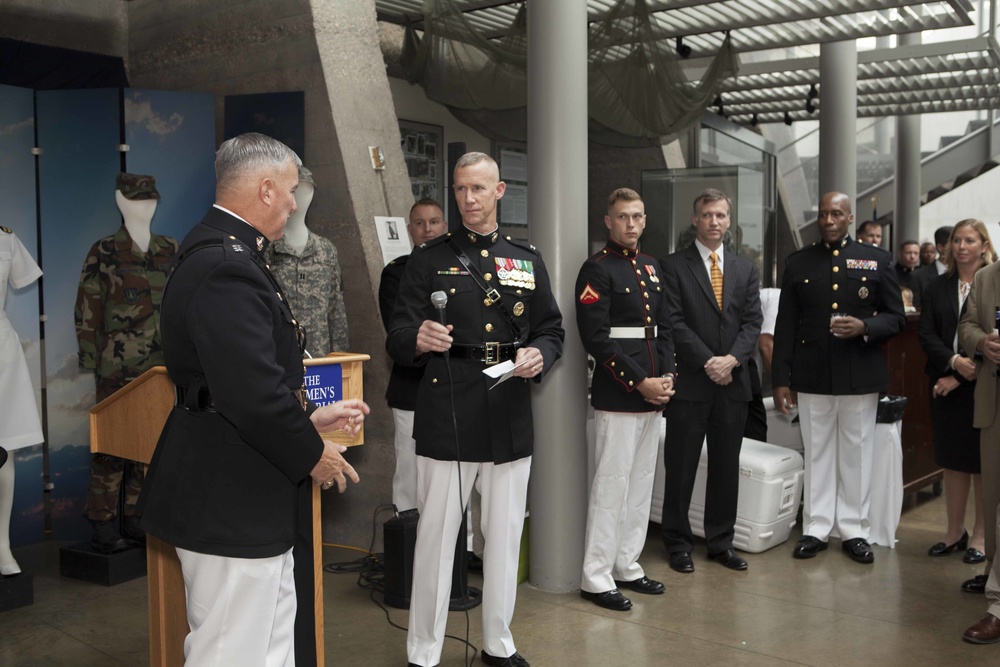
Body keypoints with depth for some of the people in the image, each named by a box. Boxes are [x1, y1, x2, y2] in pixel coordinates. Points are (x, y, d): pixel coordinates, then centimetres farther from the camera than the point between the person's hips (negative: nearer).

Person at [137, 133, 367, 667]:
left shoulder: (222, 254, 13)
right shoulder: (228, 267, -22)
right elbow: (253, 393, -28)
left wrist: (309, 418, 16)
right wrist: (312, 453, -13)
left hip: (250, 501, 11)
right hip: (230, 505, -11)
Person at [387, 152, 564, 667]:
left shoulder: (527, 259, 12)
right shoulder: (430, 258, 3)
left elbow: (551, 330, 14)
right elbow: (397, 338, -4)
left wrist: (539, 354, -8)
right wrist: (418, 339, -27)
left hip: (510, 418, 3)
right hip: (445, 416, -3)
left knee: (505, 535, 13)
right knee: (435, 536, 2)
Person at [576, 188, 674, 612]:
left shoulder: (650, 268, 16)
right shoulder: (597, 270, -9)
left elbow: (663, 328, 17)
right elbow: (597, 339, -16)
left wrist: (667, 377, 2)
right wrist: (640, 383, -17)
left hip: (653, 394, 8)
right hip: (617, 397, -8)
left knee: (642, 483, 13)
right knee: (612, 484, -4)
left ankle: (627, 565, 25)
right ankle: (596, 578, 6)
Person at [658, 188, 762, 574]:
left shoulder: (745, 270, 13)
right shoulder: (672, 266, -1)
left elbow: (752, 322, 5)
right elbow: (674, 322, -8)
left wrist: (732, 359, -11)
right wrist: (707, 362, -14)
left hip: (733, 383, 4)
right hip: (689, 382, -4)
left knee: (727, 467, 11)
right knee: (681, 468, 3)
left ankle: (721, 542, 23)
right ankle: (678, 543, 16)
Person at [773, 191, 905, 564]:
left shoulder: (876, 260, 5)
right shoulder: (798, 263, 7)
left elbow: (896, 318, 5)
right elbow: (785, 325, 5)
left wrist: (864, 327, -16)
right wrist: (781, 378, 0)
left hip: (860, 375, -1)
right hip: (812, 375, 1)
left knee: (857, 454, 6)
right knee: (817, 453, 7)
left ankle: (854, 530, 18)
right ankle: (816, 529, 16)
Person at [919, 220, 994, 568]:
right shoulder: (938, 287, 10)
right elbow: (926, 333, 3)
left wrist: (961, 377, -12)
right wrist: (954, 362, -14)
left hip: (983, 386, -4)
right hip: (946, 385, 4)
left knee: (983, 461, 3)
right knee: (952, 459, 9)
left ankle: (980, 536, 13)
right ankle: (955, 531, 19)